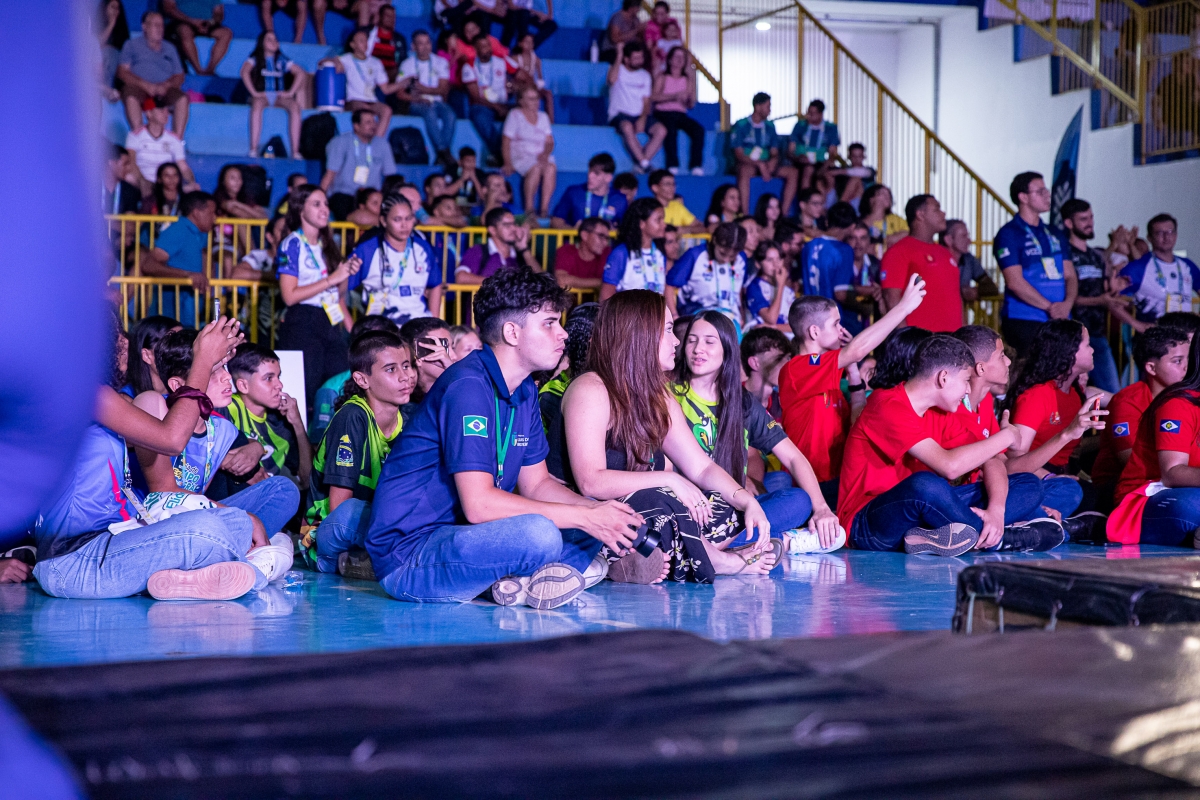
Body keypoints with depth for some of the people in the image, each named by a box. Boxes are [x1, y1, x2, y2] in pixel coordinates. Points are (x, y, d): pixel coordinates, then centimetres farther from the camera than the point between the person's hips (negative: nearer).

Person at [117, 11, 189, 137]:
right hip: (138, 87, -2)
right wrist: (145, 85, -13)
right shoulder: (132, 45, 17)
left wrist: (166, 85, -9)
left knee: (182, 98, -30)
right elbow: (122, 72, 4)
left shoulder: (169, 49, 26)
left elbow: (179, 77, 16)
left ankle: (178, 139, -33)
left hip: (164, 89, 2)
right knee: (131, 97, -37)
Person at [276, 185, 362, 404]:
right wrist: (331, 279, -14)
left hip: (329, 323, 7)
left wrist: (347, 274, 1)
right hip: (302, 325, -7)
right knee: (307, 392, -8)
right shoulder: (292, 244, -5)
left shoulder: (326, 245, 15)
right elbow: (290, 296, -14)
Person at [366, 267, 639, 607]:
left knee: (598, 525, 4)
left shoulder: (525, 391, 11)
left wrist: (600, 511, -4)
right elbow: (478, 505, -26)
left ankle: (516, 581, -14)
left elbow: (536, 483, 16)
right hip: (408, 556, -10)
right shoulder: (467, 386, -19)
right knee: (538, 534, -35)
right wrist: (585, 517, -21)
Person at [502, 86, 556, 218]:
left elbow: (549, 142, 14)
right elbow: (506, 143, -2)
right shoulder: (515, 115, 6)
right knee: (535, 168, -37)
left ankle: (544, 208, -37)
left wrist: (546, 154, -9)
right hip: (520, 156, -4)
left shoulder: (543, 116, 19)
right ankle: (529, 207, -34)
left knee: (551, 168, -32)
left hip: (541, 156, 4)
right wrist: (508, 163, -15)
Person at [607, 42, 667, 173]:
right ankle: (644, 164, -31)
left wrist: (643, 119, -9)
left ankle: (639, 164, -24)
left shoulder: (645, 75, 16)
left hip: (640, 115, 4)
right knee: (627, 127, -40)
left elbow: (646, 102, 10)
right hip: (620, 115, -4)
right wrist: (619, 56, -19)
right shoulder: (618, 70, 4)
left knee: (661, 130, -24)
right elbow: (612, 79, -22)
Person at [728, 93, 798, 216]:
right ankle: (745, 214, -43)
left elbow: (775, 153, 13)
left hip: (766, 164, 6)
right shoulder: (741, 125, -2)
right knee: (745, 171, -41)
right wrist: (759, 164, -23)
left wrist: (773, 161, -13)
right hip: (746, 164, -6)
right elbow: (739, 154, -9)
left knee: (793, 172, -14)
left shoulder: (769, 126, 14)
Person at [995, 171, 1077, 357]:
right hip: (1023, 322, -6)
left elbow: (1070, 276, 14)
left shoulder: (1054, 235, 18)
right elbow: (1015, 282, -11)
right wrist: (1050, 307, -12)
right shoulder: (1009, 235, -2)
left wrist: (1067, 303, -7)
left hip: (1059, 321, 6)